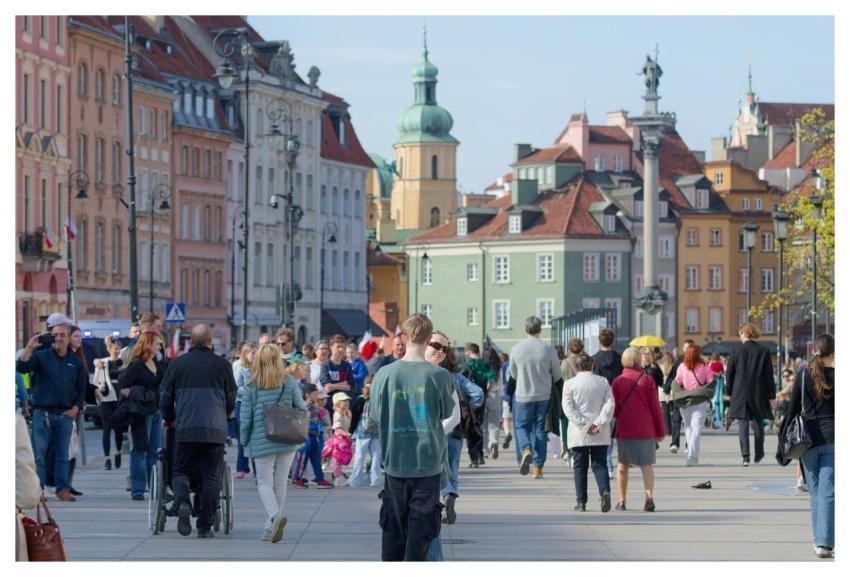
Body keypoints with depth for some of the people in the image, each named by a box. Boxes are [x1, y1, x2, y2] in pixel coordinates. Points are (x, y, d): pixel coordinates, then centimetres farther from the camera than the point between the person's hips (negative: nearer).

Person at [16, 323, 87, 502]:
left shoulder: (76, 362, 11)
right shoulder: (41, 356, 3)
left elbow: (82, 388, 15)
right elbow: (21, 367, -11)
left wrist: (76, 408, 2)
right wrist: (29, 348, -23)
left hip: (65, 414, 2)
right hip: (42, 412, -2)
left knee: (62, 455, 2)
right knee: (39, 455, -4)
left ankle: (63, 489, 4)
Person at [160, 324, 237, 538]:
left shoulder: (177, 364, 5)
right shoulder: (222, 365, 6)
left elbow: (165, 398, 11)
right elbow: (231, 401, 14)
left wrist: (169, 420, 30)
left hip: (186, 429, 0)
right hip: (215, 430, 0)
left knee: (180, 472, 11)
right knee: (211, 477, 6)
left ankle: (183, 504, -18)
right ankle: (205, 526, 3)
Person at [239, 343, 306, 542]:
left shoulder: (251, 387, -5)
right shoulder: (289, 383, 0)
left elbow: (245, 417, -3)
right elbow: (302, 409, 2)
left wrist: (245, 441, 10)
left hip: (262, 442, -2)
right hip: (287, 443, 2)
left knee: (264, 481, 5)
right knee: (281, 482, 11)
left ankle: (274, 515, -21)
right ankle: (272, 526, 13)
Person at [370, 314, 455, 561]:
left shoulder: (384, 374, -7)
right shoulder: (439, 375, -11)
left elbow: (376, 416, 2)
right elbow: (447, 412, 4)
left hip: (394, 462, 2)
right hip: (428, 463, -2)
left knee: (393, 526, 14)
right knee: (421, 525, 4)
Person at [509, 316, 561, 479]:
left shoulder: (516, 349, -7)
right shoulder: (548, 349, -9)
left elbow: (513, 374, 6)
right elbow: (557, 375, 1)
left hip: (523, 395, 0)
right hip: (544, 396, 0)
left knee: (522, 426, 13)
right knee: (540, 429, 9)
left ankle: (526, 450, -17)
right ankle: (538, 468, 9)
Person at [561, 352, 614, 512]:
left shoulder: (570, 384, -1)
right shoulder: (603, 382, 5)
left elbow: (568, 407, -9)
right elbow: (609, 404, -3)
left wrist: (583, 424, -10)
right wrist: (599, 423, -8)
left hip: (579, 433, -1)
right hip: (600, 434, 1)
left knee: (580, 466, 6)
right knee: (599, 464, 5)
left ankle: (581, 502, 3)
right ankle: (605, 491, -20)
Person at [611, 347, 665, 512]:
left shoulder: (617, 382, 1)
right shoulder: (647, 380, -3)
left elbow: (614, 409, 2)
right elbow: (655, 407, -3)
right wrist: (660, 430, 4)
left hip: (624, 429, 1)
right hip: (646, 430, -1)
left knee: (623, 465, 13)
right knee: (646, 465, 1)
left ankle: (622, 501, 14)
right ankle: (649, 497, -19)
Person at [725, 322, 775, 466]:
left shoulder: (736, 353, -4)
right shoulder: (764, 352, -3)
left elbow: (729, 374, 2)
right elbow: (769, 374, -1)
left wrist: (728, 392, 14)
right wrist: (771, 393, 5)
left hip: (740, 394, -1)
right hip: (758, 393, 1)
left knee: (743, 424, 0)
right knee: (758, 423, 14)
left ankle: (745, 455, -11)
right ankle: (758, 454, 24)